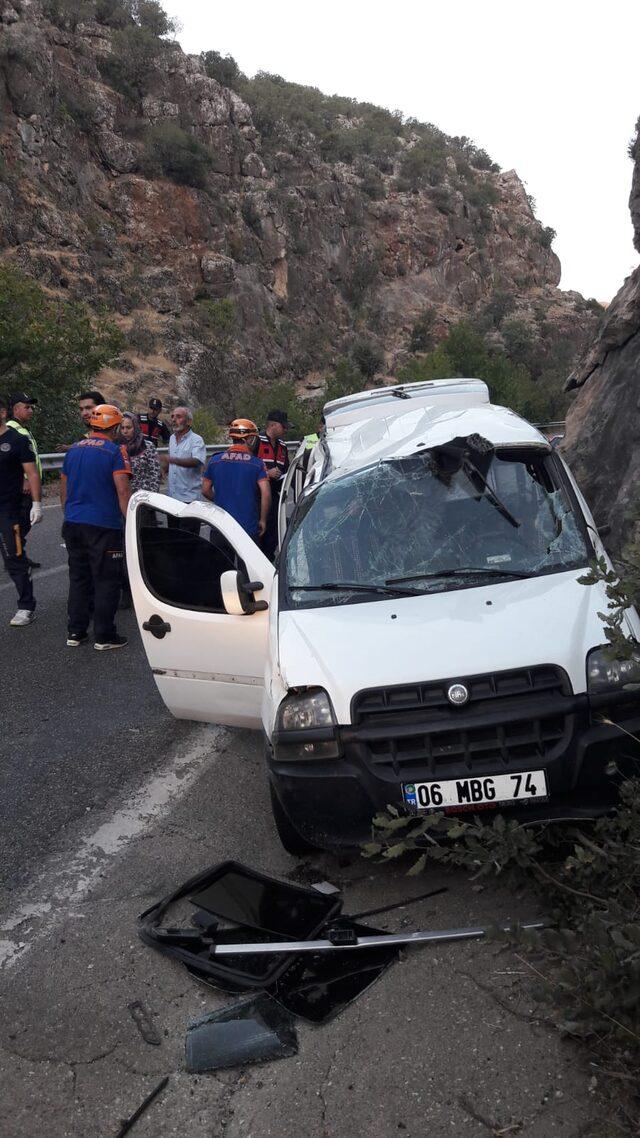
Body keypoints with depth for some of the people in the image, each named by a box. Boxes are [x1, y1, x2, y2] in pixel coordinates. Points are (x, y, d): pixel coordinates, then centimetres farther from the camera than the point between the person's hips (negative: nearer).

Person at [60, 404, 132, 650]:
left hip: (72, 525, 6)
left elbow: (64, 490, 17)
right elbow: (123, 492, -16)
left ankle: (75, 632, 19)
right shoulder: (115, 451, -9)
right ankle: (104, 636, 5)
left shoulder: (73, 450, 11)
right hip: (103, 526, -6)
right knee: (106, 581, 2)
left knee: (78, 579, 15)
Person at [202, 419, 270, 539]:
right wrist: (263, 520, -2)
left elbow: (205, 490, 8)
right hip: (249, 528, -2)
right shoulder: (257, 463, -6)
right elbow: (266, 494, -14)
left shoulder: (215, 460, 3)